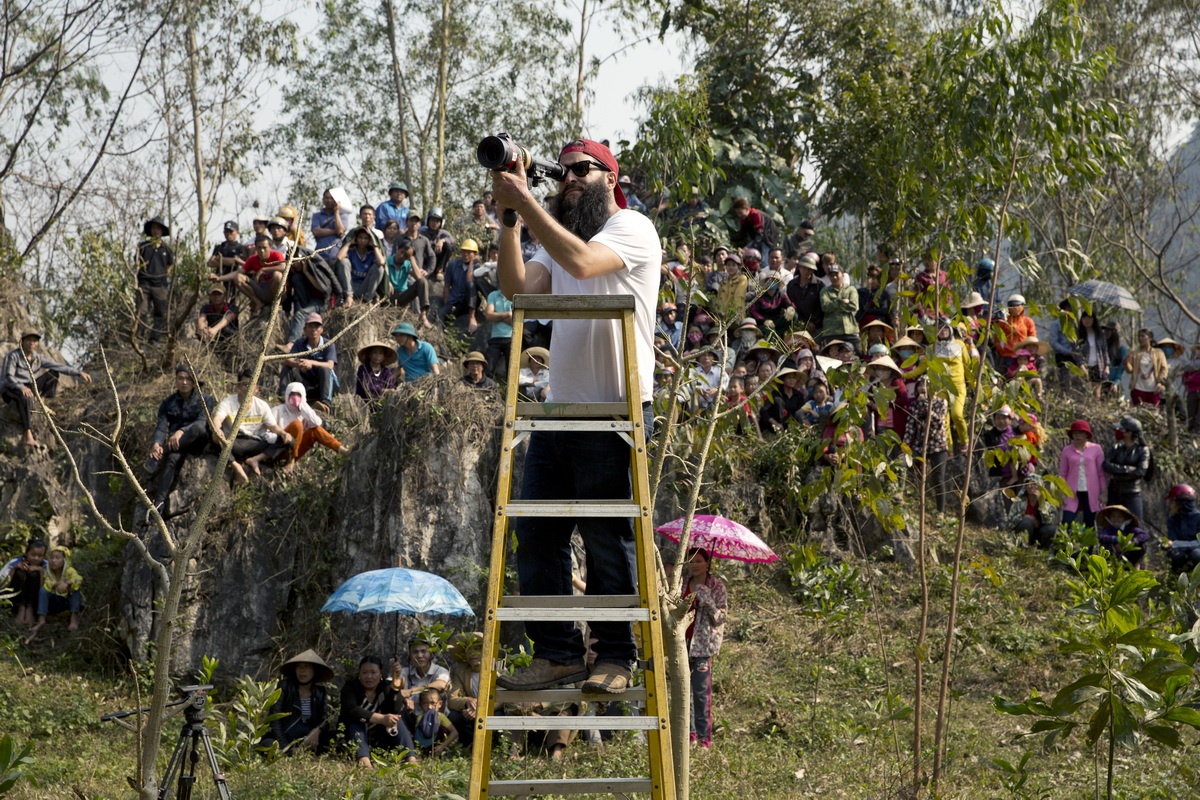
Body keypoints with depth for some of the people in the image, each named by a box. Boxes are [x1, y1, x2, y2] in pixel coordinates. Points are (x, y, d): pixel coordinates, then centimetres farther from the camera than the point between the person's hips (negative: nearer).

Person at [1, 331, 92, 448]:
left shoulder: (37, 358, 2)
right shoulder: (13, 355, -15)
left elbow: (58, 366, 0)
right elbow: (8, 377, -24)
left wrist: (79, 372, -9)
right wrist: (22, 387, -43)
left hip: (28, 387, 7)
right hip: (10, 389, -7)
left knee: (53, 373, 2)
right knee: (26, 397, -43)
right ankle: (28, 436, -54)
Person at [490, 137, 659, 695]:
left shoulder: (633, 229, -4)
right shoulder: (560, 234, 20)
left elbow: (582, 262, -24)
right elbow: (518, 288, 4)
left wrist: (525, 204, -22)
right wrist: (508, 218, -6)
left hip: (614, 413, -8)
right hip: (560, 411, 8)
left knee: (608, 539, -2)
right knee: (536, 533, 5)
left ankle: (615, 658, 6)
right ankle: (556, 653, 11)